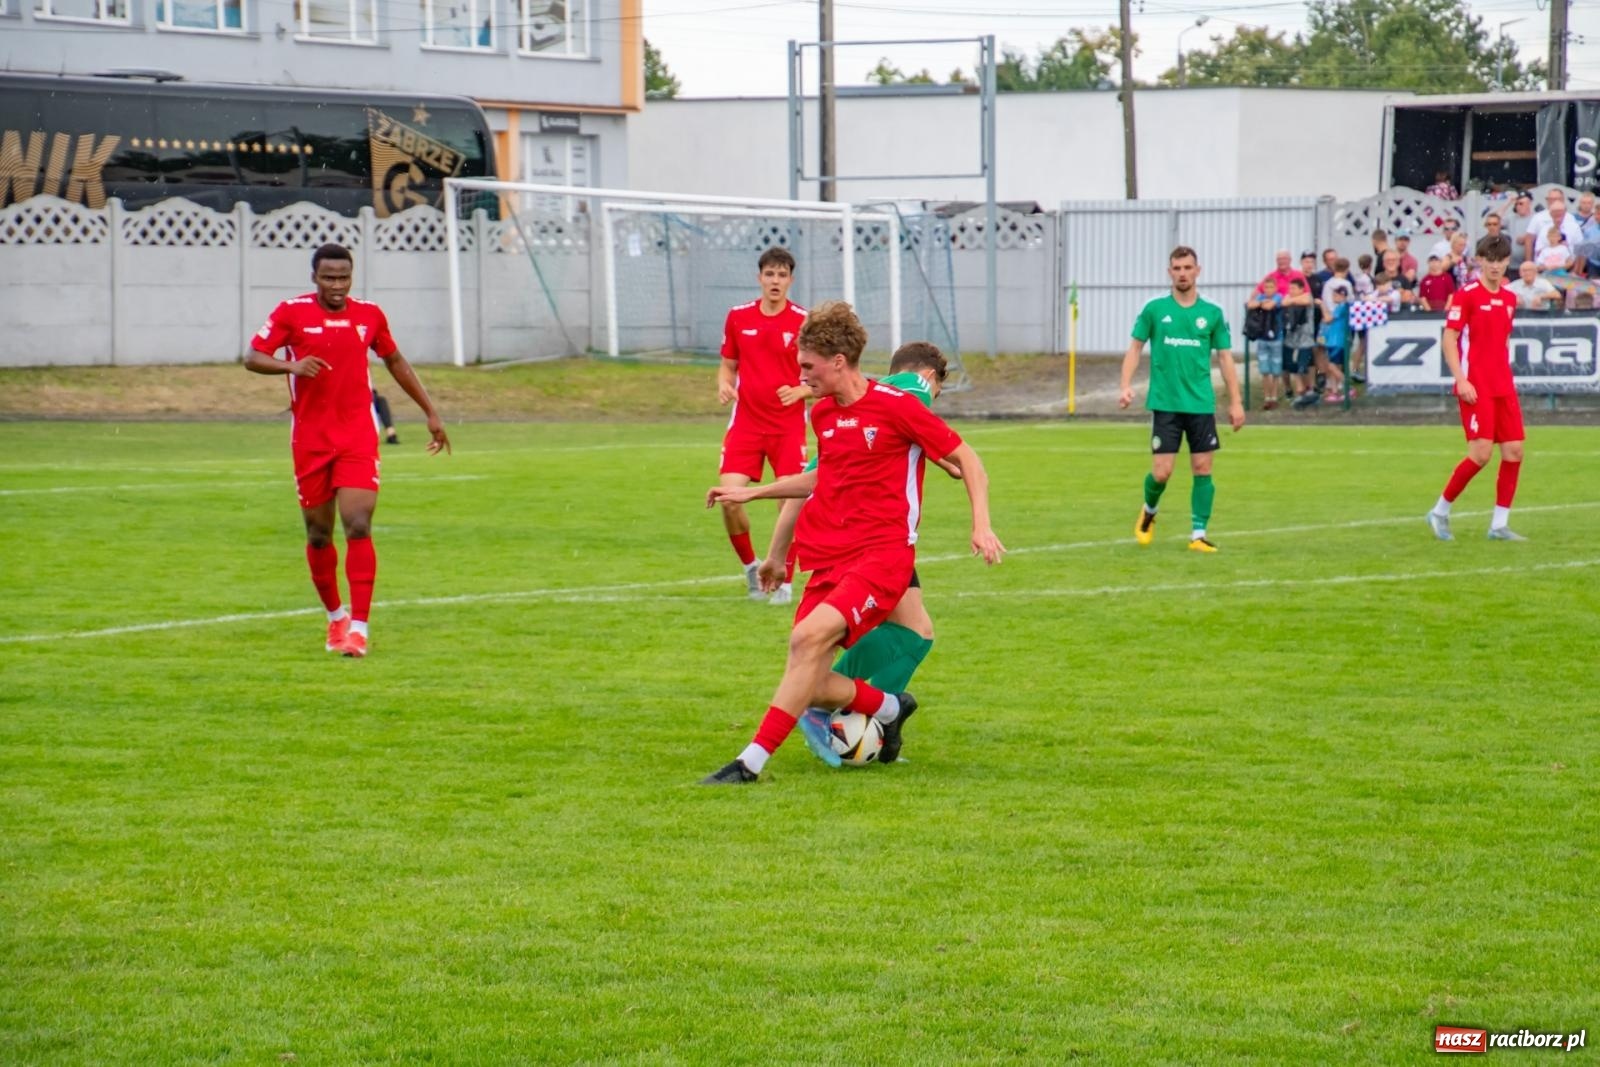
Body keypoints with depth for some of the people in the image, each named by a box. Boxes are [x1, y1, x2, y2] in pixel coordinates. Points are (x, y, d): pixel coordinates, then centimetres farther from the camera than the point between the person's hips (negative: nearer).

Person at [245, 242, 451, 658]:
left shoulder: (369, 315, 5)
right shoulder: (291, 313, -3)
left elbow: (395, 362, 20)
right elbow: (252, 358, -8)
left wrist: (430, 413, 22)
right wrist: (292, 365, -28)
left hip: (358, 438, 0)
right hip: (310, 440, 0)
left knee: (358, 527, -15)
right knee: (318, 535, 8)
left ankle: (358, 628, -17)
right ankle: (335, 616, 29)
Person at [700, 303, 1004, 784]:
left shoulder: (896, 406, -7)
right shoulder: (822, 413, 13)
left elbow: (965, 457, -1)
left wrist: (981, 523, -13)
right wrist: (751, 492, 30)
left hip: (883, 554, -7)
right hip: (830, 559, 7)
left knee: (810, 635, -30)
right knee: (811, 686, -5)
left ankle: (751, 762, -28)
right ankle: (890, 708, 26)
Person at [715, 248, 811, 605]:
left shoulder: (803, 321, -4)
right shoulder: (738, 317, 4)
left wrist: (799, 391, -20)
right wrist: (724, 386, -6)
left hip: (788, 426, -2)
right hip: (746, 424, 2)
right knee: (729, 498, -10)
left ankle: (785, 582, 9)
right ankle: (750, 567, 15)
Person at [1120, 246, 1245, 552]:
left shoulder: (1212, 314, 4)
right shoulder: (1154, 309, 2)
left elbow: (1225, 357, 8)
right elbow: (1135, 347, 6)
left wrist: (1235, 402, 4)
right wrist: (1126, 386, -8)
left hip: (1201, 404, 1)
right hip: (1164, 403, -1)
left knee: (1203, 469, -2)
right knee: (1161, 471, -5)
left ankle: (1198, 534, 6)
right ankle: (1149, 512, 26)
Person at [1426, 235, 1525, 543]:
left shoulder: (1509, 299, 13)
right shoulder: (1466, 295, -7)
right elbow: (1449, 338, -10)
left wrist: (1507, 377, 19)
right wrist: (1461, 379, -18)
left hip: (1503, 386, 7)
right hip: (1475, 387, -7)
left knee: (1514, 451, 0)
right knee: (1481, 453, -13)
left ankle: (1499, 524, 7)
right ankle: (1440, 511, 3)